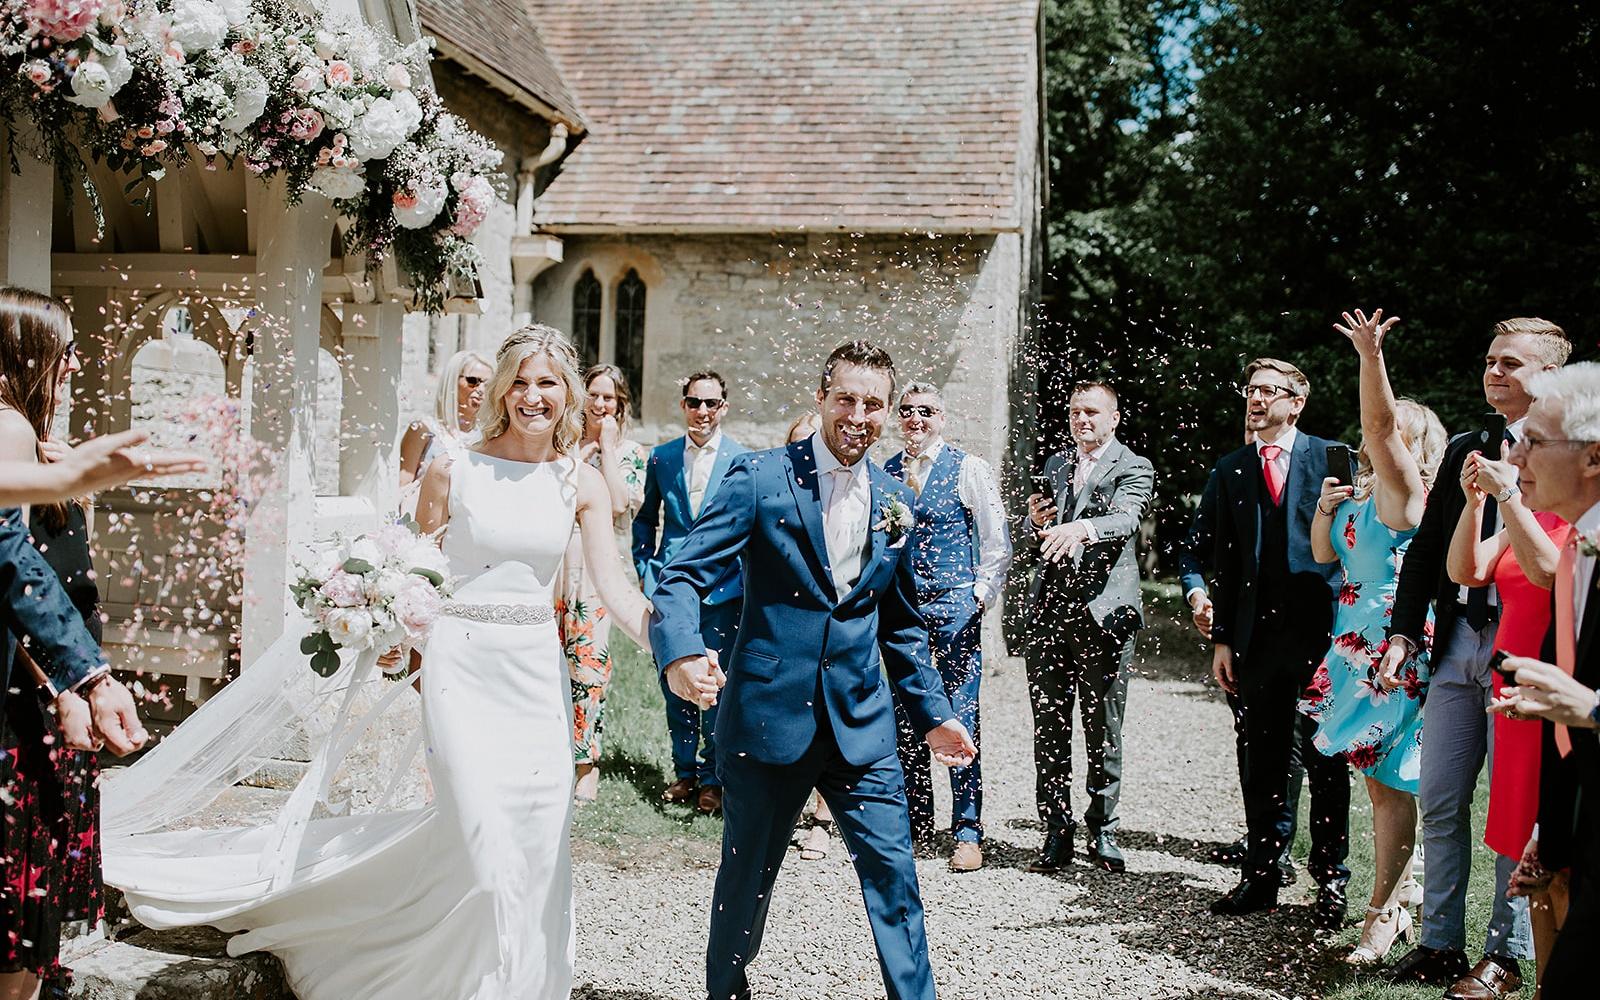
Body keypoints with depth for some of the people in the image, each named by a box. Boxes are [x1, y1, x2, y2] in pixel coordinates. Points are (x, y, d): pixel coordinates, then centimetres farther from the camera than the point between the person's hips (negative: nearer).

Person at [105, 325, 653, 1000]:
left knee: (540, 840, 6)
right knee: (485, 838, -8)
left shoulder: (582, 483, 2)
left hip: (539, 671, 3)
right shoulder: (453, 472, -4)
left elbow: (614, 589, -4)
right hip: (463, 665, -3)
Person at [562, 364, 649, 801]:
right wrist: (581, 453, -6)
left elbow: (619, 503, -12)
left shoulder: (630, 451, 4)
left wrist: (606, 446, -8)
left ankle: (586, 761, 3)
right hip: (556, 561, 3)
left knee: (589, 657, -7)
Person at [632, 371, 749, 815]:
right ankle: (684, 771, 22)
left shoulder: (743, 460, -1)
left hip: (722, 589, -3)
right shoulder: (661, 457, 8)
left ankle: (712, 778, 14)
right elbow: (646, 519, 17)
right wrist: (644, 570, 8)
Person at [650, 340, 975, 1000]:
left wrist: (934, 714, 13)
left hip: (861, 726, 3)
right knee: (747, 877, 11)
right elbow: (684, 576, -13)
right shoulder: (760, 478, -6)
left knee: (893, 874, 1)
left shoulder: (895, 501, 9)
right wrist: (680, 651, -32)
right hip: (767, 717, -3)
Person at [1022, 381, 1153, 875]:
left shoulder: (1133, 469, 1)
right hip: (1050, 609, 4)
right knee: (1049, 727, 4)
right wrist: (1036, 521, -5)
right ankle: (1057, 832, 11)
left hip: (1103, 609, -4)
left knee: (1103, 728, 2)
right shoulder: (1055, 465, 18)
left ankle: (1102, 830, 13)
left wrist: (1082, 528, -40)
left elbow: (1125, 519, -19)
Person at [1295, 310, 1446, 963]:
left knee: (1388, 780, -7)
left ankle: (1383, 914, -2)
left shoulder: (1404, 487, -8)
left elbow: (1380, 428, -25)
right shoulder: (1363, 494, 16)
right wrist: (1324, 508, 3)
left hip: (1395, 653, -9)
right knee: (1378, 778, 14)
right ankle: (1402, 893, 26)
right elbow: (1323, 554, 20)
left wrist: (1371, 357, -36)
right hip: (1356, 651, 9)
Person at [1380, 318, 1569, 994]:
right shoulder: (1465, 449, 14)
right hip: (1457, 643, 6)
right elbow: (1427, 546, 15)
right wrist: (1404, 631, 9)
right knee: (1440, 799, 9)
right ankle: (1440, 943, 21)